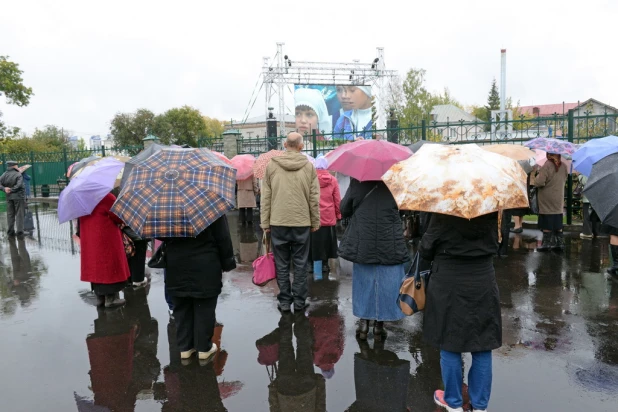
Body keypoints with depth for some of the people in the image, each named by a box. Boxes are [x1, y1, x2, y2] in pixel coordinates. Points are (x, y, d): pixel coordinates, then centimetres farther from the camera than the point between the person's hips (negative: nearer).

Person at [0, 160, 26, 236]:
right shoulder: (18, 174, -11)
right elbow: (19, 185, -22)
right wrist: (12, 190, -13)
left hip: (9, 197, 5)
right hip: (18, 196, -5)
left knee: (10, 214, 12)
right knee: (19, 214, 1)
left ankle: (11, 231, 14)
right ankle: (19, 231, -2)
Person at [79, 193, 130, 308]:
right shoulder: (107, 197, -17)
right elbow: (119, 217, -15)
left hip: (89, 241, 8)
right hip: (106, 240, -8)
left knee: (96, 266, 14)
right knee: (108, 266, 1)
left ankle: (100, 297, 22)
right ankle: (111, 298, 5)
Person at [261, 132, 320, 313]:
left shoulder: (272, 165, -1)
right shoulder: (309, 166, -1)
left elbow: (265, 197, 0)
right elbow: (314, 198, 0)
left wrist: (265, 223, 7)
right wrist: (315, 222, 9)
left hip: (278, 223, 0)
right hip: (302, 223, 0)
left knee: (282, 264, 9)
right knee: (300, 264, 9)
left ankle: (284, 301, 14)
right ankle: (299, 301, 15)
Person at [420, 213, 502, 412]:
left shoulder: (443, 214, -15)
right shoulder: (492, 212, -4)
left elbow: (427, 248, -7)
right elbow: (495, 244, 10)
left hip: (449, 285, -3)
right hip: (483, 284, 3)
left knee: (449, 344, 10)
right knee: (483, 346, 12)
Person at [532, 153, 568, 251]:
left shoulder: (547, 165, -17)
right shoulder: (563, 166, 2)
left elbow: (539, 182, -22)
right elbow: (564, 180, 14)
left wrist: (533, 180, -3)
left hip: (547, 200, -6)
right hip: (559, 199, 6)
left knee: (547, 224, 1)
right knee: (558, 224, 14)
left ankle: (546, 243, 6)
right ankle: (560, 243, 18)